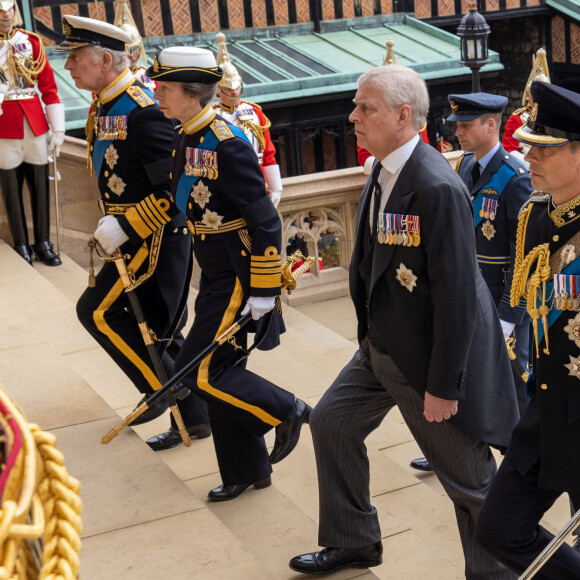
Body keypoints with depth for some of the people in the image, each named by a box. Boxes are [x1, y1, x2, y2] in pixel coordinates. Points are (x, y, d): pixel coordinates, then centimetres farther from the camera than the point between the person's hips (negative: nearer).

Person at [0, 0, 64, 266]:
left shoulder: (31, 41, 5)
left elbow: (49, 87, 6)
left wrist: (57, 129, 3)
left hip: (35, 126, 2)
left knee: (40, 185, 7)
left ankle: (43, 243, 18)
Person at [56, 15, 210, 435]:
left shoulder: (143, 112, -23)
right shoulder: (104, 107, 7)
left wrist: (124, 227, -23)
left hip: (157, 236, -10)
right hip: (135, 234, 10)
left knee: (98, 310, -7)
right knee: (157, 329, 16)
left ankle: (163, 389, 5)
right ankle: (194, 416, 29)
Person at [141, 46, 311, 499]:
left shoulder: (227, 144, -21)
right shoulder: (186, 138, 6)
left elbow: (266, 223, -22)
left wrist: (263, 293, -20)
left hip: (239, 276, -9)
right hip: (215, 275, 9)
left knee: (199, 373, -7)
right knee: (221, 374, 14)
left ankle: (286, 411, 11)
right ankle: (247, 471, 29)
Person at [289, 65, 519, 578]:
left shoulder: (439, 188, -27)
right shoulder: (384, 173, 3)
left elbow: (457, 295, -26)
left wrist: (443, 386, -22)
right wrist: (372, 335, 16)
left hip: (431, 357, -9)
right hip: (382, 345, 10)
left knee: (469, 480, 5)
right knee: (332, 421, 18)